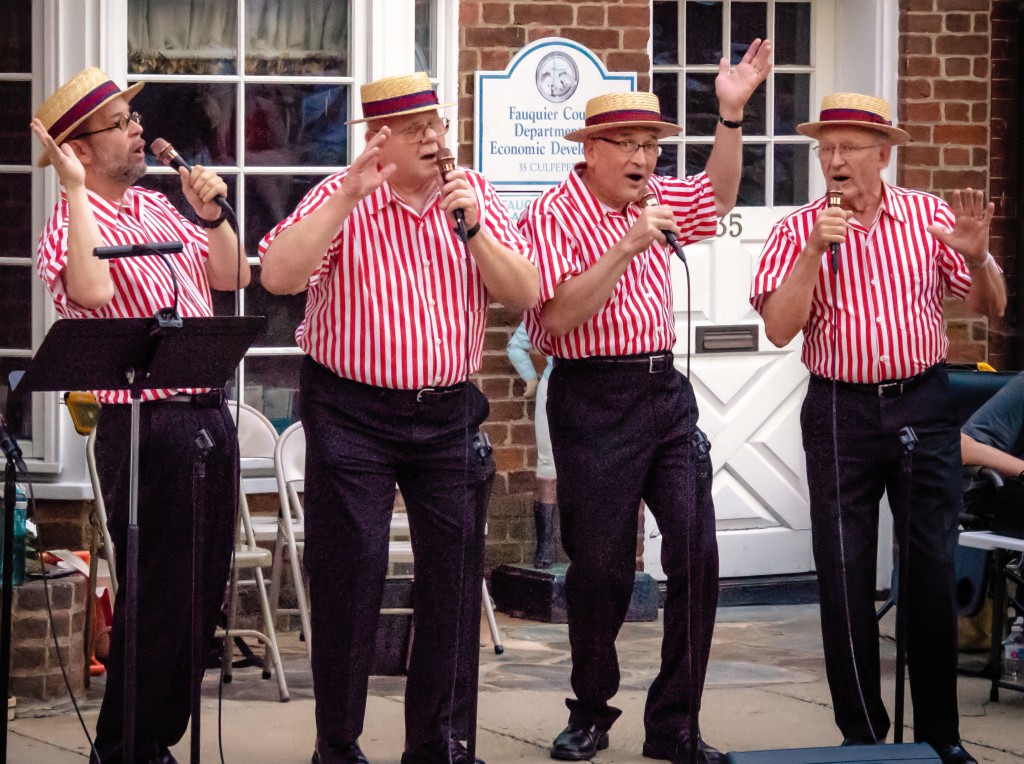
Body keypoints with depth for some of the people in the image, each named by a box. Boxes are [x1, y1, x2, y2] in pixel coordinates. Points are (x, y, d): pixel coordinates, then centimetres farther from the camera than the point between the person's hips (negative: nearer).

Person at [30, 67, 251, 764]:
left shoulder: (156, 207, 15)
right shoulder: (74, 224, -10)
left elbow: (231, 276, 18)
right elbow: (90, 290, -32)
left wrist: (211, 215, 0)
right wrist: (75, 188, -28)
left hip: (209, 417, 8)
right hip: (145, 426, -8)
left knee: (203, 594, 13)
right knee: (158, 596, -4)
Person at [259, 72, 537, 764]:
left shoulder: (474, 196, 7)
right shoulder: (341, 200, -4)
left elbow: (524, 294, 0)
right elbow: (279, 276, -19)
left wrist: (473, 229, -14)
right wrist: (349, 196, -22)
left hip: (449, 415, 3)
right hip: (353, 414, -3)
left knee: (453, 580, 5)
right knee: (349, 578, -2)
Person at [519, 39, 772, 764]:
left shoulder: (654, 198, 11)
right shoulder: (554, 214, -8)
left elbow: (719, 195, 28)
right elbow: (561, 316, -17)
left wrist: (732, 114, 15)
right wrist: (625, 248, -22)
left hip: (667, 392, 6)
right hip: (595, 399, -6)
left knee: (696, 553, -4)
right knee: (601, 567, 0)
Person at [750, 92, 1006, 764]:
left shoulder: (928, 217, 2)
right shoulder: (799, 231, 1)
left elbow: (992, 307, 4)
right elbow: (780, 327, -9)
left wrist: (976, 256, -16)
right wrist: (816, 251, -18)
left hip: (924, 405, 0)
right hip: (841, 412, 0)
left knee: (933, 569, 1)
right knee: (845, 575, 2)